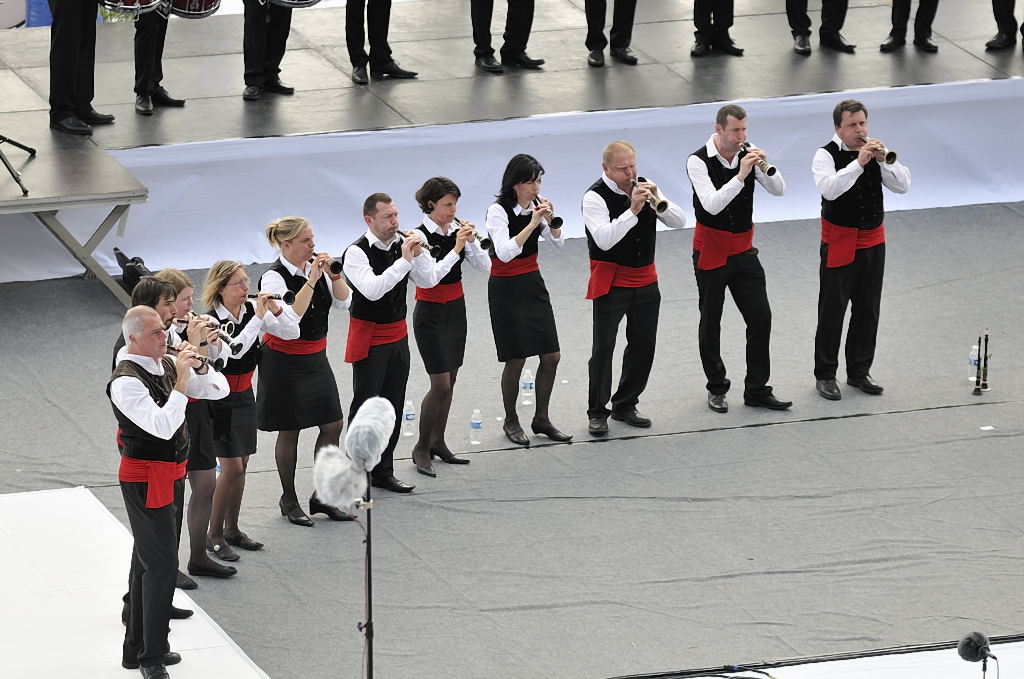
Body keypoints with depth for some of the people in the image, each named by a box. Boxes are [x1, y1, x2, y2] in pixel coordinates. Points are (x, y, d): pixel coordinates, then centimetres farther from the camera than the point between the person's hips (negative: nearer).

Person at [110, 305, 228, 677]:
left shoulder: (167, 365, 5)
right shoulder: (126, 382, -21)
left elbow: (219, 389, 9)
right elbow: (162, 426, -31)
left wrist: (198, 367, -9)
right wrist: (181, 382, -28)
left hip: (172, 473, 9)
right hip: (146, 476, -9)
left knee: (148, 561, 17)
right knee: (160, 562, -10)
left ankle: (137, 649, 27)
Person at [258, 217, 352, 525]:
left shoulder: (315, 266, 0)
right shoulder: (274, 277, -19)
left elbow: (343, 302, 2)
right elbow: (289, 319, -31)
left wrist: (333, 273, -15)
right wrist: (312, 280, -31)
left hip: (316, 358, 7)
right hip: (285, 362, -6)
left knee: (333, 425, 6)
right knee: (289, 431, 5)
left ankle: (321, 496, 18)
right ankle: (289, 500, 20)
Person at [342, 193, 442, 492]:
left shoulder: (402, 243, 1)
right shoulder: (357, 252, -18)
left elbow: (429, 280, 1)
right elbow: (372, 290, -31)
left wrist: (419, 253, -16)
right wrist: (404, 260, -32)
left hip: (398, 333, 7)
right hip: (369, 337, -7)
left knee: (393, 406, 12)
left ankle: (383, 472, 22)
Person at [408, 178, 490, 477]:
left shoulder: (458, 229, -1)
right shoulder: (421, 236, -18)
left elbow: (485, 267, -2)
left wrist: (472, 240, -17)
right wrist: (456, 247, -30)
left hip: (456, 309, 6)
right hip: (431, 314, -6)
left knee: (449, 381, 11)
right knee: (441, 385, -9)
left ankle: (437, 442, 23)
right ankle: (421, 448, 4)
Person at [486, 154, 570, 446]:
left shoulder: (537, 204, 0)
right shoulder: (499, 211, -18)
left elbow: (558, 243, 4)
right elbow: (505, 252, -28)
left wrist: (550, 219, -15)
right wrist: (532, 223, -32)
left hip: (533, 284, 6)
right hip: (506, 289, -6)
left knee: (551, 357, 4)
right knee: (516, 360, -1)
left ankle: (541, 418, 19)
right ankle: (511, 421, 17)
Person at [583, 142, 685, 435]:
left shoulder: (644, 186, 4)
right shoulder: (595, 196, -13)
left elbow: (679, 222, 2)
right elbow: (604, 240, -26)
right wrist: (632, 210, -31)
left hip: (645, 279, 6)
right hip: (612, 283, -6)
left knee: (643, 345, 10)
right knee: (603, 348, -5)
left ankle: (625, 405, 22)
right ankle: (597, 412, 3)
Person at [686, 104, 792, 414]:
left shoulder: (748, 153, -3)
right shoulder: (698, 161, -16)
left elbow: (779, 190, -3)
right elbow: (712, 205, -27)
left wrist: (766, 167, -22)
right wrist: (741, 176, -33)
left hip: (743, 249, 4)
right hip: (711, 250, -4)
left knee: (761, 318, 0)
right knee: (710, 322, 8)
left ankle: (757, 390, 9)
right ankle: (717, 389, 22)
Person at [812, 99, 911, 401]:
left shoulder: (875, 150, 3)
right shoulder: (827, 155, -11)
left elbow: (902, 185, -3)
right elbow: (829, 189, -29)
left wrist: (884, 160, -19)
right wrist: (859, 163, -32)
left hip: (872, 240, 5)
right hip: (839, 243, -5)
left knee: (868, 310, 12)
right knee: (832, 311, 1)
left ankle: (859, 371, 24)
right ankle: (825, 374, 10)